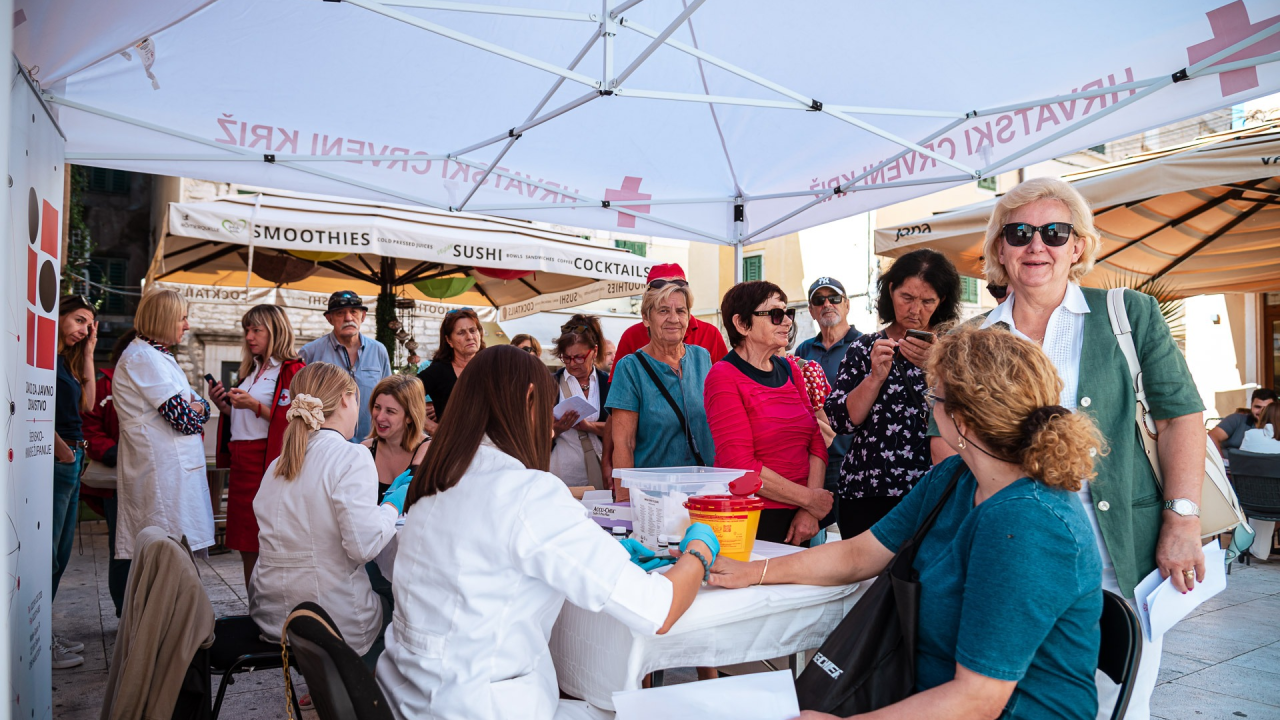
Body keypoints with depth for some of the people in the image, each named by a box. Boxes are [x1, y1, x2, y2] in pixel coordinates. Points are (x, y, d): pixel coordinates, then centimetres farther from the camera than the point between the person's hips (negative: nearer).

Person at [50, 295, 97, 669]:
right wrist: (64, 451, -12)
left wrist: (88, 354, 13)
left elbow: (86, 403, 13)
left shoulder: (66, 361, 19)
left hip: (71, 463, 10)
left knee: (60, 553, 14)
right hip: (56, 464, -10)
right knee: (46, 553, -4)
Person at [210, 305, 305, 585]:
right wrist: (223, 406, 8)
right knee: (246, 546, 12)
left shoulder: (293, 370, -7)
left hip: (268, 463, -8)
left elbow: (291, 422, -16)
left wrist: (254, 405, -19)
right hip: (241, 464, 8)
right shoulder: (251, 371, 19)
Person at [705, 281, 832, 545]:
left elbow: (816, 440, 4)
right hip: (750, 522, -6)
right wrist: (809, 498, -13)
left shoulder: (790, 369, 10)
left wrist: (809, 511, -8)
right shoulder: (724, 376, -10)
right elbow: (740, 464, -17)